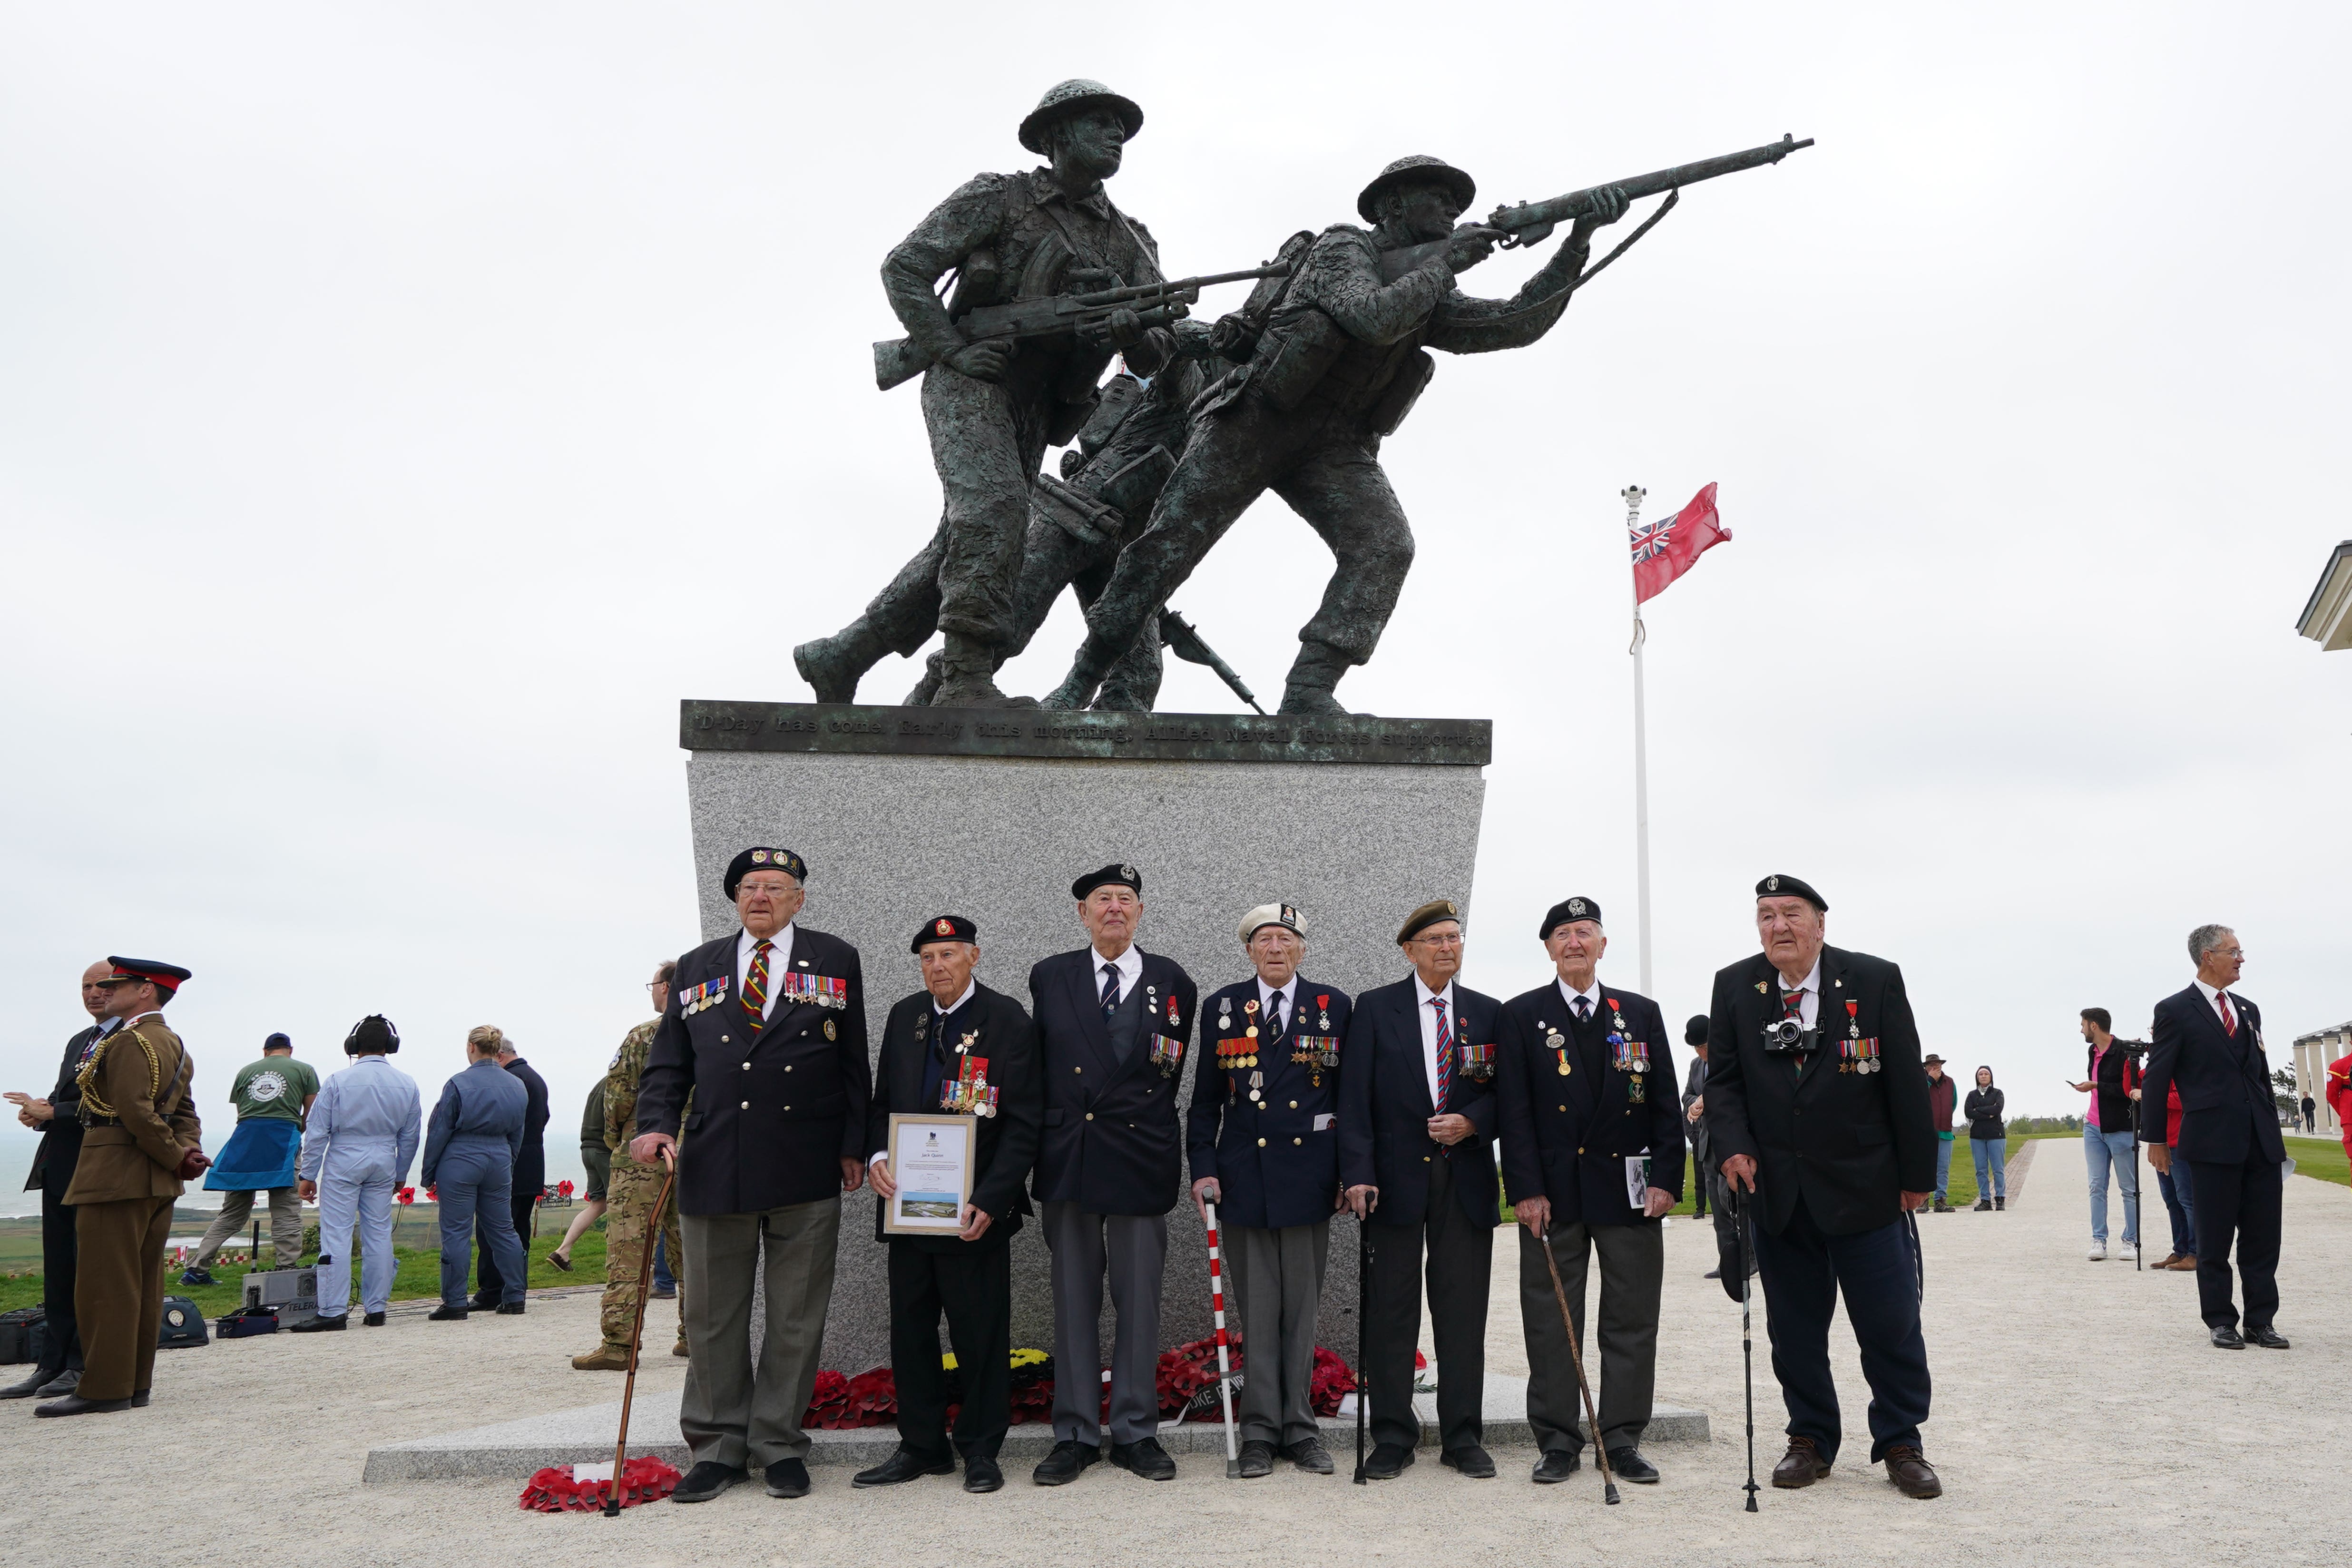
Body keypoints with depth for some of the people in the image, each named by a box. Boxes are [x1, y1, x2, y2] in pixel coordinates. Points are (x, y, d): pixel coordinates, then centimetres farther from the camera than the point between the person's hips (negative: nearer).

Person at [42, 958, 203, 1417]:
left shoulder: (129, 1042, -13)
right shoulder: (175, 1044, 17)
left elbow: (136, 1111, -21)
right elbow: (184, 1112, 13)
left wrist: (176, 1156, -13)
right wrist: (190, 1152, -3)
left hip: (116, 1177, -9)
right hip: (157, 1182, 9)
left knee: (104, 1284, -4)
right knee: (145, 1283, 10)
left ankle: (104, 1388, -2)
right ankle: (136, 1383, 15)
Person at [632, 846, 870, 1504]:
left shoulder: (836, 962, 6)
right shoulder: (696, 969, 13)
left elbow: (854, 1063, 5)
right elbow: (667, 1064, 11)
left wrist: (853, 1146, -1)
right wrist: (657, 1125, -7)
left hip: (807, 1173, -2)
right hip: (713, 1168, 2)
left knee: (796, 1318, 5)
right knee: (713, 1317, 8)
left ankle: (779, 1445, 17)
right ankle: (718, 1446, 19)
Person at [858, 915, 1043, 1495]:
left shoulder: (1008, 1021, -7)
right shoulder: (904, 1017, 10)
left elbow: (1023, 1124, -9)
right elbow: (882, 1100, 17)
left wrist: (988, 1202, -17)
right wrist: (876, 1155, -4)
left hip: (975, 1212, -5)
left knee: (981, 1335, 3)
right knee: (910, 1330, 11)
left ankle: (980, 1451, 17)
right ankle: (922, 1446, 24)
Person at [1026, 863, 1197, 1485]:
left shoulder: (1173, 983, 6)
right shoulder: (1050, 977, 8)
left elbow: (1176, 1073, 9)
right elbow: (1035, 1065, 10)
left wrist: (1145, 1122, 4)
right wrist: (1039, 1145, 6)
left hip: (1141, 1159, 0)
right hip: (1068, 1159, 1)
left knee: (1140, 1300, 5)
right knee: (1073, 1299, 6)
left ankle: (1136, 1432, 16)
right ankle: (1075, 1435, 15)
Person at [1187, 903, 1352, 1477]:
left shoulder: (1335, 1007, 4)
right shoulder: (1222, 1008, 5)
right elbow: (1206, 1099, 7)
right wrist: (1203, 1169, -2)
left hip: (1309, 1181, 0)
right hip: (1244, 1181, 0)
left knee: (1302, 1310, 7)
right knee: (1257, 1311, 4)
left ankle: (1299, 1427, 17)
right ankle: (1260, 1430, 13)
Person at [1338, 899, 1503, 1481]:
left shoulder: (1488, 1013, 10)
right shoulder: (1375, 1007, 4)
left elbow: (1505, 1092, 11)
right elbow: (1355, 1097, -2)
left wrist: (1472, 1122, -10)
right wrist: (1358, 1172, -11)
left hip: (1466, 1180, 2)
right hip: (1396, 1176, -2)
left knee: (1464, 1311, 5)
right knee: (1391, 1309, 2)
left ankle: (1463, 1438, 15)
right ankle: (1392, 1438, 12)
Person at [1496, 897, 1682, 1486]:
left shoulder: (1642, 1013, 10)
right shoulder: (1521, 1016, 3)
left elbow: (1666, 1103, 8)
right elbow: (1514, 1110, -2)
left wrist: (1666, 1178, -2)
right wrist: (1526, 1190, -10)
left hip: (1630, 1189, 2)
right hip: (1553, 1193, -2)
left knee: (1632, 1320, 5)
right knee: (1551, 1322, 3)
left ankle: (1622, 1440, 16)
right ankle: (1558, 1441, 13)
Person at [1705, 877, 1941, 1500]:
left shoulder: (1876, 980, -4)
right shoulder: (1734, 987, 2)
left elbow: (1907, 1083, -1)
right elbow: (1722, 1080, 4)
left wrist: (1917, 1174, -1)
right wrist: (1733, 1148, -12)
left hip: (1865, 1186, -2)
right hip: (1777, 1190, 2)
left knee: (1891, 1322, 3)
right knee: (1795, 1326, 10)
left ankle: (1901, 1444, 20)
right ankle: (1810, 1441, 26)